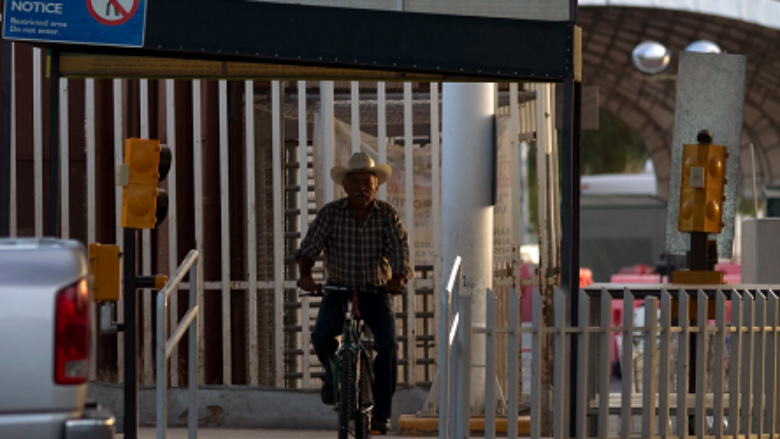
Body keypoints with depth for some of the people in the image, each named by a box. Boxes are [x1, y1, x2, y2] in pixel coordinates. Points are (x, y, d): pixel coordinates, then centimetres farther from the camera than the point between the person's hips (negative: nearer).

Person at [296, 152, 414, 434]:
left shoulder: (387, 215, -3)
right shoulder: (331, 213, -3)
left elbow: (399, 247, -15)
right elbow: (310, 246, -11)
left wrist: (398, 277, -35)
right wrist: (305, 273, -32)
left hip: (376, 293, 0)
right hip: (339, 291, 0)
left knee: (387, 343, -23)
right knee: (322, 335, -26)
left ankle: (381, 414, -15)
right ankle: (333, 375, 9)